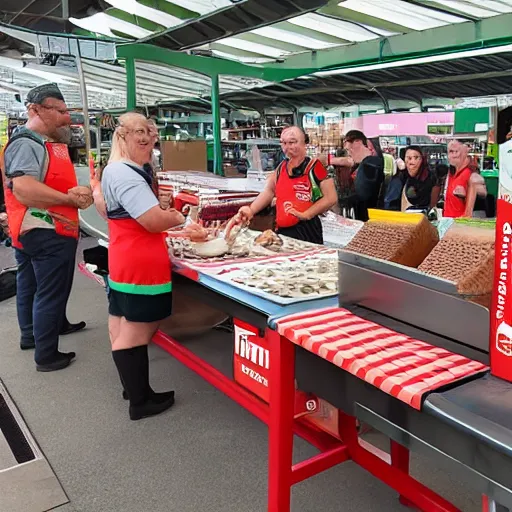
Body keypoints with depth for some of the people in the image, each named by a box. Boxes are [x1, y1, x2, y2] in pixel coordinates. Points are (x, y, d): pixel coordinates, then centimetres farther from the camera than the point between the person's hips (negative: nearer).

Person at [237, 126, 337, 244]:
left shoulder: (315, 166, -7)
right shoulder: (282, 167, 11)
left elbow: (331, 198, -10)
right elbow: (270, 191, 17)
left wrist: (305, 215, -16)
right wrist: (251, 210, 3)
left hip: (307, 231, -6)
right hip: (282, 231, 6)